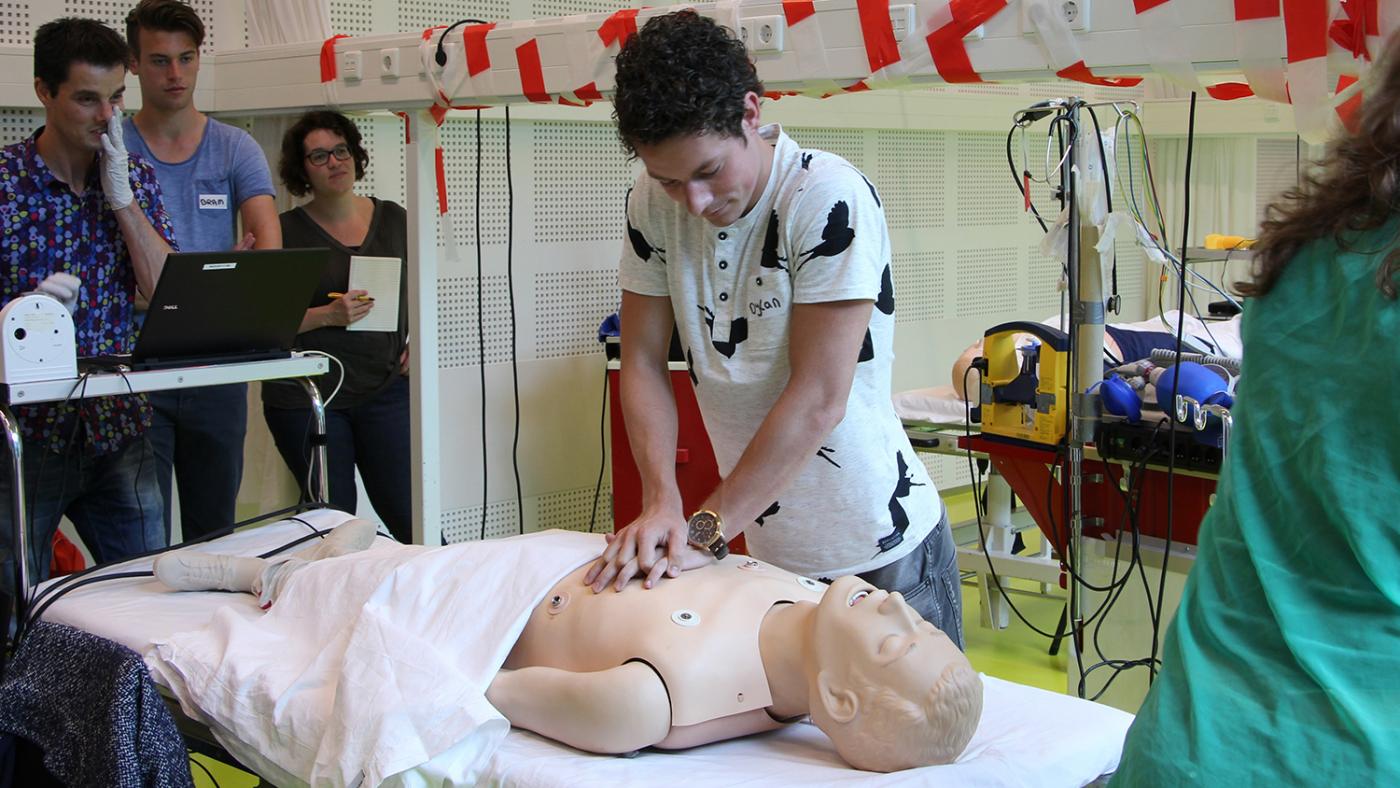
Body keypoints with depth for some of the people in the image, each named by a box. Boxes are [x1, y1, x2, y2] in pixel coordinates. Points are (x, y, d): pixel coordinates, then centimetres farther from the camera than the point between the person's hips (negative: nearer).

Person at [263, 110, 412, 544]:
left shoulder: (393, 219, 10)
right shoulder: (287, 231, 0)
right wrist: (328, 316, -18)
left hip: (385, 390, 2)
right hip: (307, 398, -2)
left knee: (410, 517, -3)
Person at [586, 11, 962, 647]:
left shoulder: (830, 198, -22)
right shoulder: (655, 203, -5)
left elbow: (817, 401, -24)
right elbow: (643, 361, -2)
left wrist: (704, 532, -24)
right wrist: (661, 503, -18)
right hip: (766, 552, 5)